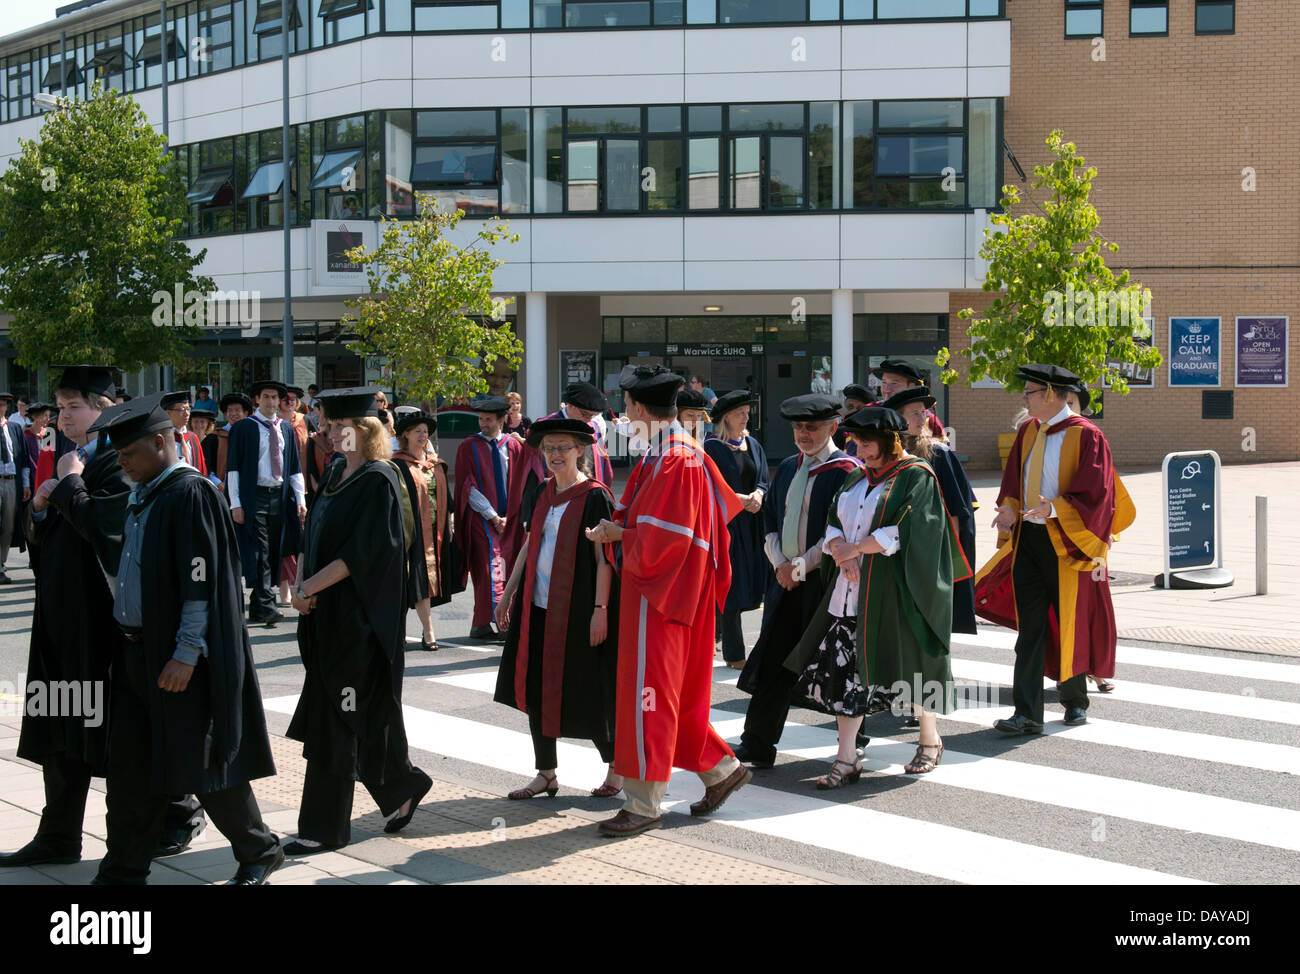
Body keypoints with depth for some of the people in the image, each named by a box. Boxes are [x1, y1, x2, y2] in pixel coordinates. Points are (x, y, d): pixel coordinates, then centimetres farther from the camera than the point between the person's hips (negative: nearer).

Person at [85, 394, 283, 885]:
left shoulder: (191, 494, -16)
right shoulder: (142, 494, 11)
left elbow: (201, 582, -20)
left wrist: (186, 654, -22)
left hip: (180, 659, -9)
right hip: (137, 650, 9)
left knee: (201, 761, 1)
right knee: (128, 764, 11)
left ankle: (259, 851, 18)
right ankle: (123, 871, 21)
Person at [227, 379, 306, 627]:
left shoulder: (286, 429, 13)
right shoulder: (243, 428, 0)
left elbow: (294, 467, 15)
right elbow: (233, 467, -3)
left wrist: (300, 500, 6)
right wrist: (235, 504, -11)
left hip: (280, 497, 5)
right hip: (254, 498, -5)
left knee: (273, 553, 5)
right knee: (259, 554, -11)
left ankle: (256, 609, 13)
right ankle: (266, 606, -14)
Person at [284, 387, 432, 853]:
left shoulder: (378, 481, -14)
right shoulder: (336, 472, 11)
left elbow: (362, 552, -20)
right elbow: (313, 536, 13)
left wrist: (310, 586, -17)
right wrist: (302, 583, -3)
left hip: (359, 618, -8)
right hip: (327, 611, 8)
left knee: (335, 718, -4)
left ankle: (324, 827, 4)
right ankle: (403, 788, 31)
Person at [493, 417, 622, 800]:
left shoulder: (595, 497, -9)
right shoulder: (539, 496, 10)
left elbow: (603, 558, -12)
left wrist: (600, 609, -17)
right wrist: (508, 594, 16)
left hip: (577, 607, -7)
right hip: (538, 606, 7)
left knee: (584, 692, -1)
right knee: (535, 689, 7)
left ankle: (616, 767, 18)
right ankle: (546, 774, 19)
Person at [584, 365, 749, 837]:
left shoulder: (677, 460, -19)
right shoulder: (666, 453, 11)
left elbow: (665, 535, -24)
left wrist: (620, 534, -10)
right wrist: (619, 527, 2)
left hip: (661, 592, -10)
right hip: (654, 586, 10)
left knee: (648, 692, -3)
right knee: (678, 694, 17)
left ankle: (644, 805, 4)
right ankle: (721, 768, 28)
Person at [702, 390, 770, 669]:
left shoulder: (754, 446, 13)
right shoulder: (712, 447, -5)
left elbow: (763, 481, 10)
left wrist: (757, 496, -11)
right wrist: (741, 499, -17)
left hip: (751, 524, 6)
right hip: (724, 522, -6)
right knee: (730, 586, -4)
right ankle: (734, 654, 1)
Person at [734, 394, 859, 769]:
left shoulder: (845, 471, -8)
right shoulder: (788, 468, 14)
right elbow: (770, 518, 15)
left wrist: (800, 567, -13)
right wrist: (780, 563, -1)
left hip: (823, 580, -6)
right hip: (786, 579, 6)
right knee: (772, 662, 5)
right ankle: (756, 748, 10)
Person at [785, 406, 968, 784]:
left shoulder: (916, 477, -6)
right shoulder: (857, 477, 16)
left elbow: (904, 530, -16)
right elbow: (832, 523, 12)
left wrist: (855, 548, -13)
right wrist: (839, 548, -10)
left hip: (893, 590, -6)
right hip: (851, 590, 6)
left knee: (909, 665, 4)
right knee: (846, 668, -1)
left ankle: (930, 739, 27)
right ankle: (846, 759, 2)